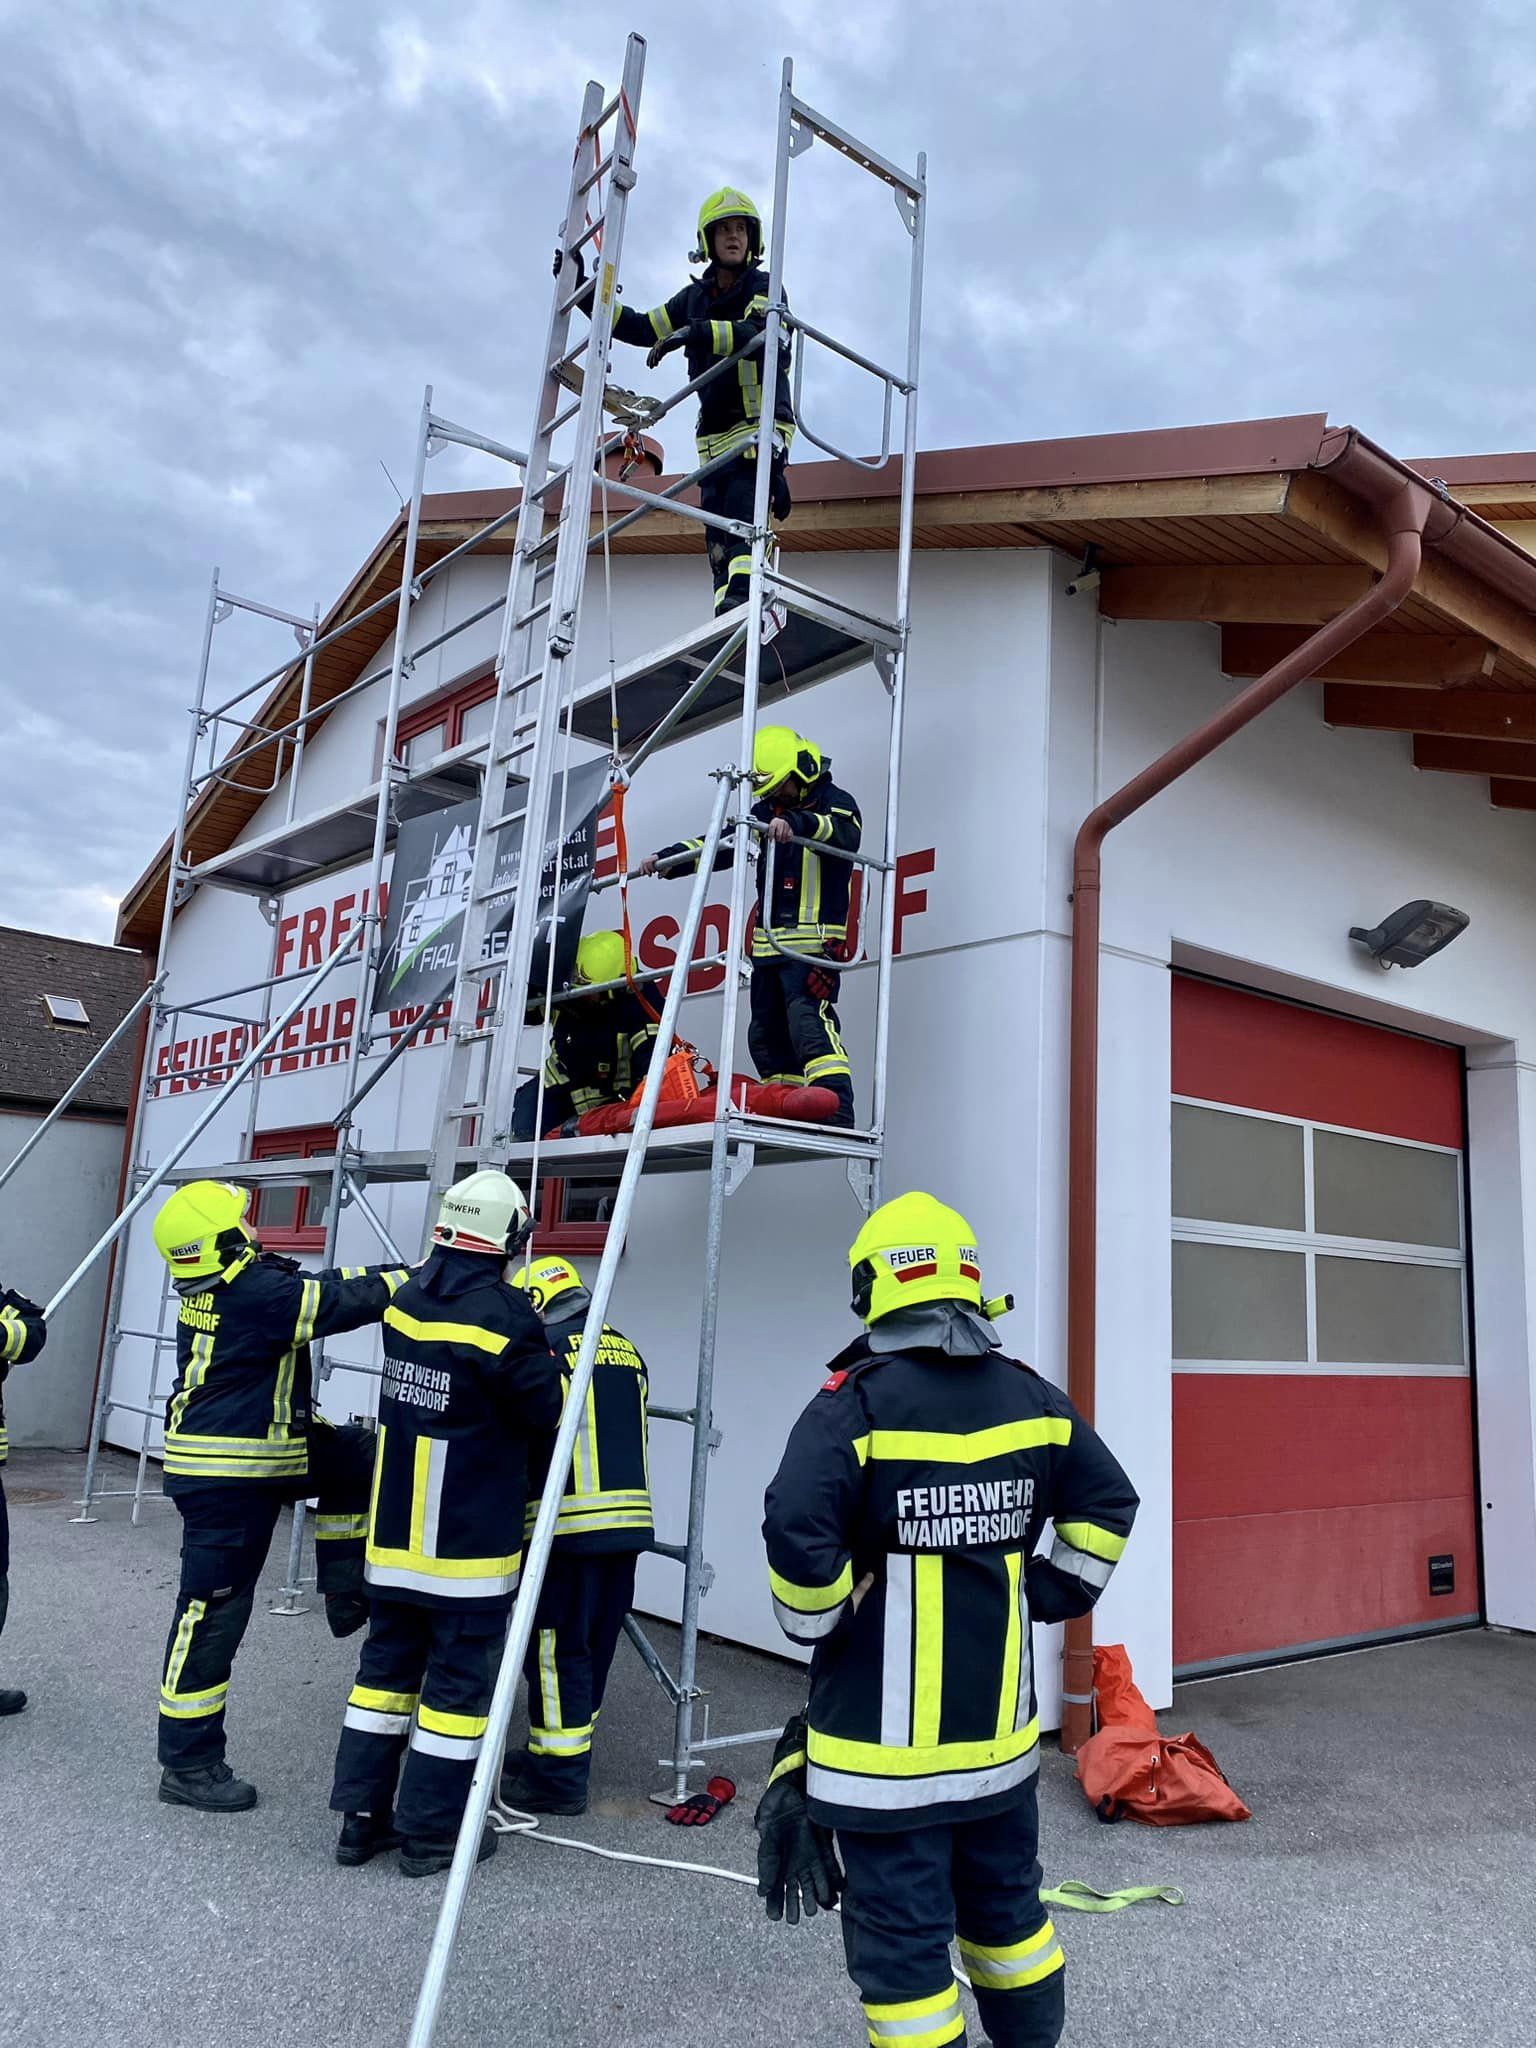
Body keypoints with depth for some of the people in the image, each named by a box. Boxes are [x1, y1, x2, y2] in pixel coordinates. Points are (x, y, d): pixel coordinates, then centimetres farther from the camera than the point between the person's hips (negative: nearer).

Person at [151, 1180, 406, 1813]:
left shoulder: (225, 1283, 4)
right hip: (227, 1475, -10)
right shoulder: (256, 1290, -25)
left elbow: (319, 1283, 9)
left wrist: (395, 1274, 4)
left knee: (354, 1458, 13)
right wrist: (414, 1280, -7)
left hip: (255, 1452, 10)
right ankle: (187, 1765, 14)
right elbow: (344, 1300, -23)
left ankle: (346, 1593, 19)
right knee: (212, 1614, 1)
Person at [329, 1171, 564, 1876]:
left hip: (395, 1535, 7)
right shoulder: (503, 1317, -20)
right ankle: (431, 1831, 16)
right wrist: (547, 1358, 8)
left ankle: (362, 1815, 25)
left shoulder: (406, 1301, 2)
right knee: (459, 1679, 7)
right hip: (470, 1549, -7)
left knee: (388, 1662, 18)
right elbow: (549, 1411, -11)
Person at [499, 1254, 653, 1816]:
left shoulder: (545, 1346, -6)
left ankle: (559, 1778, 10)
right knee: (594, 1646, 16)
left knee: (558, 1648, 3)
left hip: (572, 1522, -7)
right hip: (631, 1520, 7)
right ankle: (557, 1752, 29)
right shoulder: (627, 1350, 14)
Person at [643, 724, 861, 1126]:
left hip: (812, 941, -8)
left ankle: (838, 1116, -26)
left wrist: (797, 822, -45)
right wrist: (666, 858, 11)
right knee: (766, 1035, 6)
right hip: (768, 943, 8)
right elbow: (720, 844, 22)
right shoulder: (767, 811, 20)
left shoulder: (835, 802, -2)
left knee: (809, 1021, -23)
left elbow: (844, 834, -26)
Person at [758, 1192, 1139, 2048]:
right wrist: (1049, 1595, 14)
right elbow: (1109, 1503, 9)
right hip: (1000, 1723, 6)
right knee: (1006, 1902, 26)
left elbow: (798, 1535, -26)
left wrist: (818, 1625, -8)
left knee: (902, 1934, 7)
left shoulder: (854, 1404, -18)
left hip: (885, 1734, -6)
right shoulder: (1032, 1397, 1)